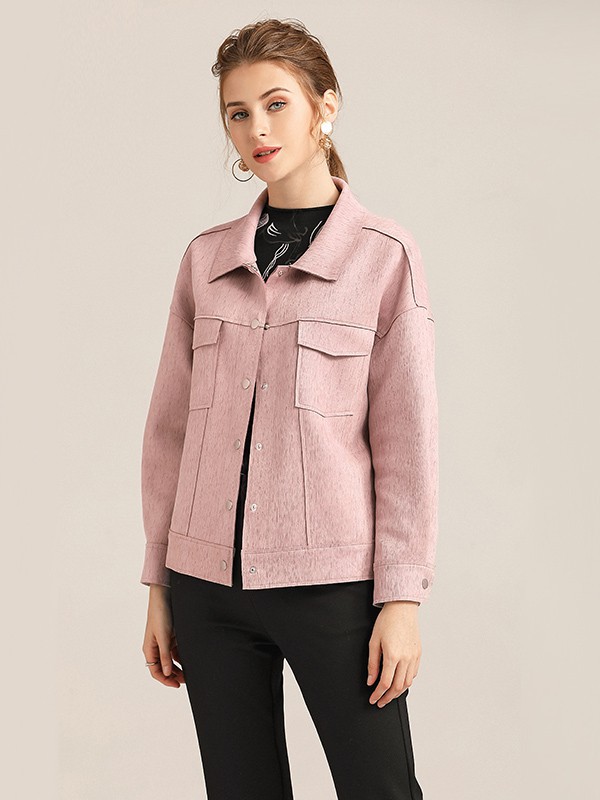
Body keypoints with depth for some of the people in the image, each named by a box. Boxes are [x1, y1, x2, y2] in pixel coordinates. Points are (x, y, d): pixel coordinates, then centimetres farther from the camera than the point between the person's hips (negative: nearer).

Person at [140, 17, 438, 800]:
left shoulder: (384, 255, -2)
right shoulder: (206, 258, 8)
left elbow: (406, 438, -4)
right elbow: (170, 427, 10)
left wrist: (402, 597, -8)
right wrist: (159, 585, 9)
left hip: (331, 582, -3)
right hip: (210, 586, 4)